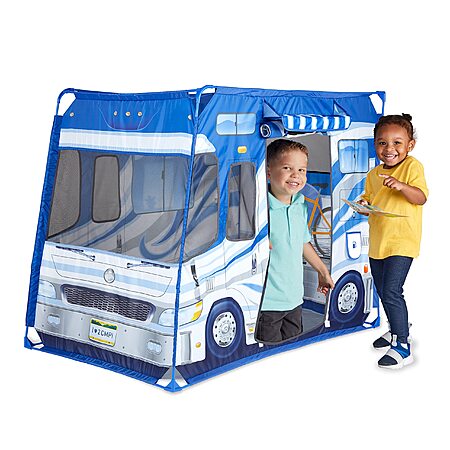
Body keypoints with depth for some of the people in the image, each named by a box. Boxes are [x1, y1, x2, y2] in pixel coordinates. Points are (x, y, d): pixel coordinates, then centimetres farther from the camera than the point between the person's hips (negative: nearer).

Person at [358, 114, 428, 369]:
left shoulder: (412, 166, -8)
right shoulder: (374, 174, 11)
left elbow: (421, 197, -17)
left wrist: (401, 186, -34)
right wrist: (364, 204, -4)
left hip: (402, 241, -8)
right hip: (377, 242, 8)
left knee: (391, 290, -16)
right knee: (383, 291, 18)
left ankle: (402, 346, -9)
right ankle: (397, 329, 40)